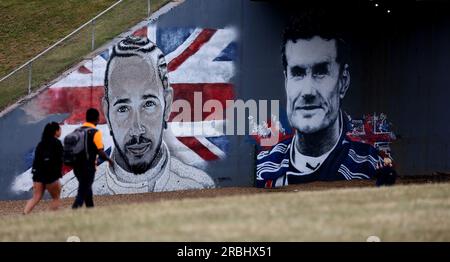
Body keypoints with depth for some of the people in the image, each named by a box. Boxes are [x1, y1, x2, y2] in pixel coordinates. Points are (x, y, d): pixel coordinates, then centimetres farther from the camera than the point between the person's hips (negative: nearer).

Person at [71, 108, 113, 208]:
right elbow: (100, 151, -16)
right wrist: (109, 160, 1)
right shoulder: (95, 132, -12)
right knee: (83, 192, -4)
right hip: (88, 167, -7)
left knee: (87, 189, 23)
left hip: (77, 166, 7)